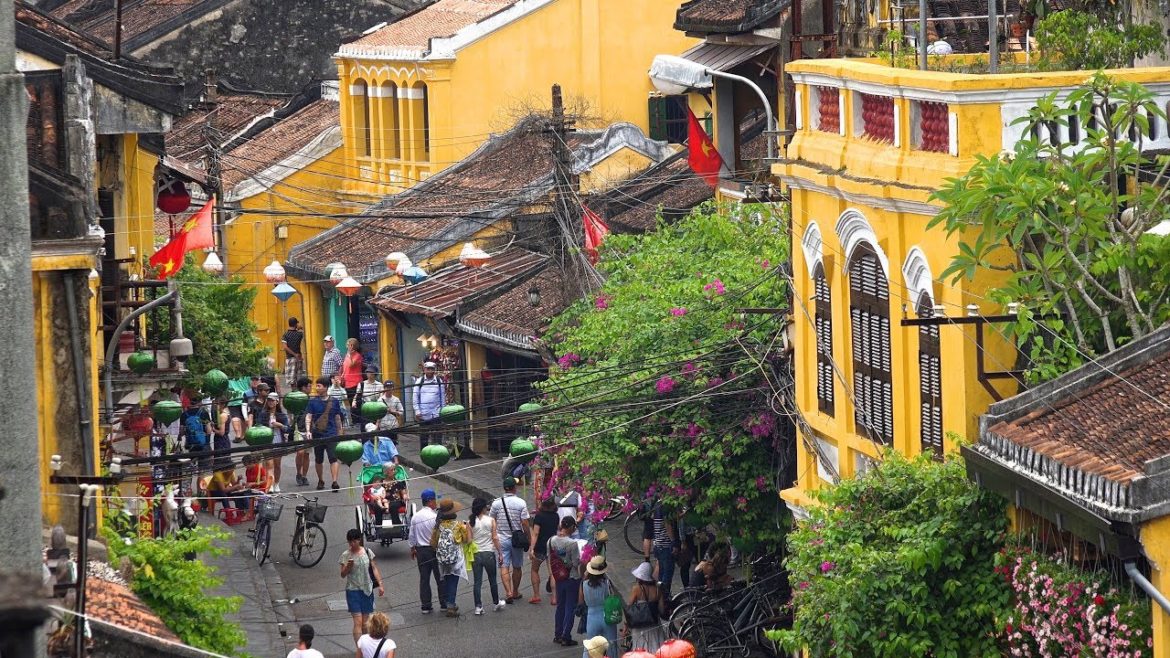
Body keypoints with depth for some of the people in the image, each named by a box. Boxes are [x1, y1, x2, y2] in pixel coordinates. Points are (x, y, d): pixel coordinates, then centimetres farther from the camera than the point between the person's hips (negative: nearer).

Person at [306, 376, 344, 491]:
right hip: (317, 434, 1)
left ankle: (335, 482, -20)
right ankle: (320, 481, 27)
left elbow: (337, 418, 11)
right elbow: (308, 417, -2)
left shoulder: (334, 402, 5)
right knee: (319, 460, 11)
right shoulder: (313, 402, 3)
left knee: (333, 458, -15)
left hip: (331, 434, -1)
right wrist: (308, 431, -17)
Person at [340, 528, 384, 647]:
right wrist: (348, 567, -25)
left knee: (365, 622, 9)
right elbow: (343, 574, -6)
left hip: (367, 590, 3)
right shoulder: (346, 555, -5)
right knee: (358, 622, -11)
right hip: (353, 591, -3)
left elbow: (374, 569, 8)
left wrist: (380, 584, 2)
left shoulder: (367, 552, 2)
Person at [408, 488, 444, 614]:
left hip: (421, 550, 5)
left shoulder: (415, 517, 2)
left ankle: (425, 606, 8)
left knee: (424, 578, 8)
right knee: (440, 577, 7)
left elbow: (412, 536, 10)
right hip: (435, 550, -5)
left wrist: (412, 549, 24)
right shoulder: (435, 516, -16)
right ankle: (444, 604, 13)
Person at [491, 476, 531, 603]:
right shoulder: (521, 503, -10)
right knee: (517, 567, 15)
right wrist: (528, 540, 1)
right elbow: (525, 524, -9)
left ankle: (508, 592, -16)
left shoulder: (496, 503, -5)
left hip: (502, 539, 0)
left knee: (504, 567, -1)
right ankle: (515, 592, 27)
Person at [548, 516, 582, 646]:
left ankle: (558, 635, 25)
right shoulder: (572, 543, -22)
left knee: (560, 606, 19)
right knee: (570, 607, 5)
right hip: (572, 579, -5)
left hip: (558, 578, 5)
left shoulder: (551, 541, -5)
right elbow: (576, 563, -19)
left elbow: (550, 560, 5)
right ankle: (566, 637, 6)